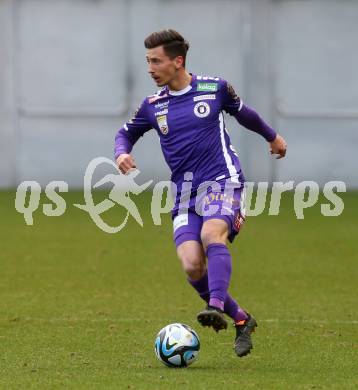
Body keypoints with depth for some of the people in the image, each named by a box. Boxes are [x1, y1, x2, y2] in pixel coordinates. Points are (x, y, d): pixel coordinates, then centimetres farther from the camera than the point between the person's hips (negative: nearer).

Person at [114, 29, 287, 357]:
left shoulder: (215, 88, 3)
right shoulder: (152, 106, 9)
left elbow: (242, 112, 22)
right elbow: (127, 133, 25)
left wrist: (271, 136, 38)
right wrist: (122, 152, 1)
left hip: (222, 181, -3)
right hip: (186, 194, 3)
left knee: (211, 234, -33)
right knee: (192, 265, -16)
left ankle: (216, 306, -49)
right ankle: (241, 319, 2)